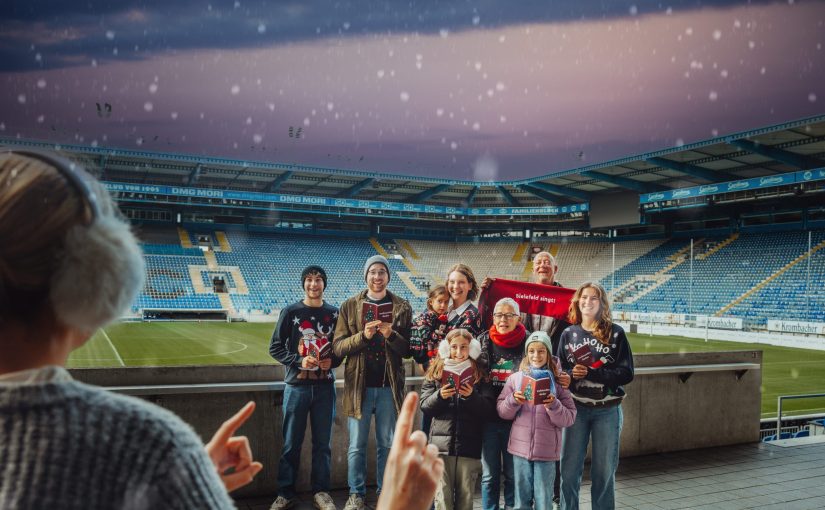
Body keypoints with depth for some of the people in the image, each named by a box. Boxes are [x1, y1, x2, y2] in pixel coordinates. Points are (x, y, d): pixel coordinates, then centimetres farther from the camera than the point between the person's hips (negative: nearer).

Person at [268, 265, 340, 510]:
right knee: (291, 443, 6)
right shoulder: (291, 312, -1)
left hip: (325, 386, 1)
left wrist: (333, 361, -9)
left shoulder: (334, 313, 4)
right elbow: (275, 347, 1)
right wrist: (298, 361, -13)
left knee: (323, 442, 8)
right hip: (297, 385, -1)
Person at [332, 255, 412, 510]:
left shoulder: (402, 307, 3)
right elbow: (338, 347, -3)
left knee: (387, 444, 10)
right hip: (359, 384, 0)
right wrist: (363, 336, -20)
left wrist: (392, 336, -19)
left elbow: (408, 349, 0)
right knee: (357, 445, 7)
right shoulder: (350, 306, 2)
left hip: (389, 385, 0)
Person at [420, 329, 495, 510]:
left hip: (469, 445, 0)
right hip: (442, 443, 0)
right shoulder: (435, 372, 8)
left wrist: (471, 396, -16)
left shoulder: (479, 375, 7)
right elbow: (424, 407, 4)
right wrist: (440, 396, -15)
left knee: (466, 495, 7)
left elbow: (489, 410, 0)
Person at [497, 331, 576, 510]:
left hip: (547, 450, -1)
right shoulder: (515, 378, 4)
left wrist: (554, 406, -19)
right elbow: (502, 411, 5)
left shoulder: (558, 381, 0)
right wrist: (514, 401, -13)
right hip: (520, 447, 1)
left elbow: (569, 418, -2)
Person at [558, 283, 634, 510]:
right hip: (576, 408, 1)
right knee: (569, 469, 5)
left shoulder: (615, 333, -3)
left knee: (604, 471, 10)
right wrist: (571, 374, -16)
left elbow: (626, 373, -7)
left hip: (608, 410, -1)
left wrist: (591, 373, -17)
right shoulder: (568, 334, 3)